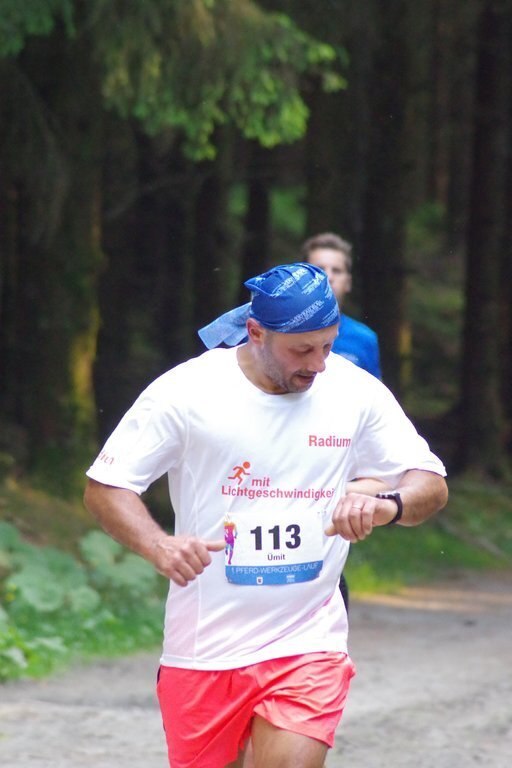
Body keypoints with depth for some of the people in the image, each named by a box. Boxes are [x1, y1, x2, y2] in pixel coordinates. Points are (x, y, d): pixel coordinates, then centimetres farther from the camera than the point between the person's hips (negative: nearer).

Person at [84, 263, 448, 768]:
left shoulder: (357, 393, 0)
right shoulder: (185, 391, -7)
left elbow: (432, 485, 3)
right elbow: (103, 488, -3)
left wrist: (387, 506, -22)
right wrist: (158, 546, -23)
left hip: (308, 649, 1)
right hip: (202, 649, 0)